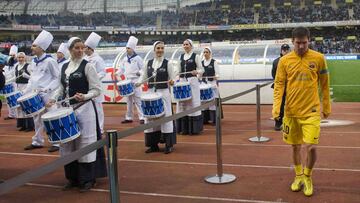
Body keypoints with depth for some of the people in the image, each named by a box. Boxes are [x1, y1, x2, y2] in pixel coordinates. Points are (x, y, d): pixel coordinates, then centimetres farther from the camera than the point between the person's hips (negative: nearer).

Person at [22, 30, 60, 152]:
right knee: (37, 119, 14)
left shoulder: (50, 61, -11)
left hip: (48, 95, -8)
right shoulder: (33, 62, 12)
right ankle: (37, 141, 25)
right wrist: (25, 91, 10)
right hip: (35, 95, 8)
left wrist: (48, 89, -20)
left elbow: (57, 77, -10)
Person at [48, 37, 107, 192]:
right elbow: (62, 88, 18)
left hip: (84, 108, -6)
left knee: (84, 143, -2)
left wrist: (85, 96, -26)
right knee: (67, 143, 10)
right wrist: (53, 99, 2)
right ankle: (73, 177, 22)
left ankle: (87, 179, 8)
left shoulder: (87, 66, -7)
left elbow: (97, 90, -9)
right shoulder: (64, 67, 11)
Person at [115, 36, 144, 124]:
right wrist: (117, 74, 1)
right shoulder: (125, 59, 12)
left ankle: (142, 117, -6)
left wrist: (139, 72, -22)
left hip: (135, 81, -6)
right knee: (129, 101, 11)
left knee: (138, 100, -8)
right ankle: (129, 117, 18)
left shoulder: (137, 58, -3)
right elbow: (122, 69, 18)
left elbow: (143, 69, -3)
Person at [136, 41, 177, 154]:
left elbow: (173, 78, -4)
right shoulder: (148, 63, 8)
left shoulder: (167, 63, -3)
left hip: (164, 93, -4)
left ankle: (169, 145, 6)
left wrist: (172, 81, -26)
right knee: (150, 117, 6)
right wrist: (138, 83, -5)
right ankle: (153, 144, 16)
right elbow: (144, 77, 13)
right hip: (151, 93, 4)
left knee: (165, 117, -3)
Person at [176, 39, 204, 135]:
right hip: (182, 81, 5)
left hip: (192, 81, -5)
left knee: (193, 102, -4)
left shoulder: (196, 56, -1)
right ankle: (184, 128, 11)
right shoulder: (181, 56, 13)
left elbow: (201, 69, -4)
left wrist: (197, 72, -24)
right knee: (182, 103, 3)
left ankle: (194, 128, 2)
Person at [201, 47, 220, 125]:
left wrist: (216, 76, -24)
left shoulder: (214, 62, -1)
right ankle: (205, 119, 11)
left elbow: (217, 73, -5)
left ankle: (214, 119, -1)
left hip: (212, 83, -4)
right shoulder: (201, 62, 12)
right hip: (204, 83, 4)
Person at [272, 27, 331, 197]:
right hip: (291, 111, 2)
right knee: (295, 146, 13)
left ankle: (307, 177, 16)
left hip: (311, 111, -2)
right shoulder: (284, 60, -1)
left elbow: (324, 84, 5)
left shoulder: (318, 58, -3)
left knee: (311, 147, -10)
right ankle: (299, 176, 34)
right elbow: (279, 84, -1)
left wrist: (327, 106, 10)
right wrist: (276, 106, -13)